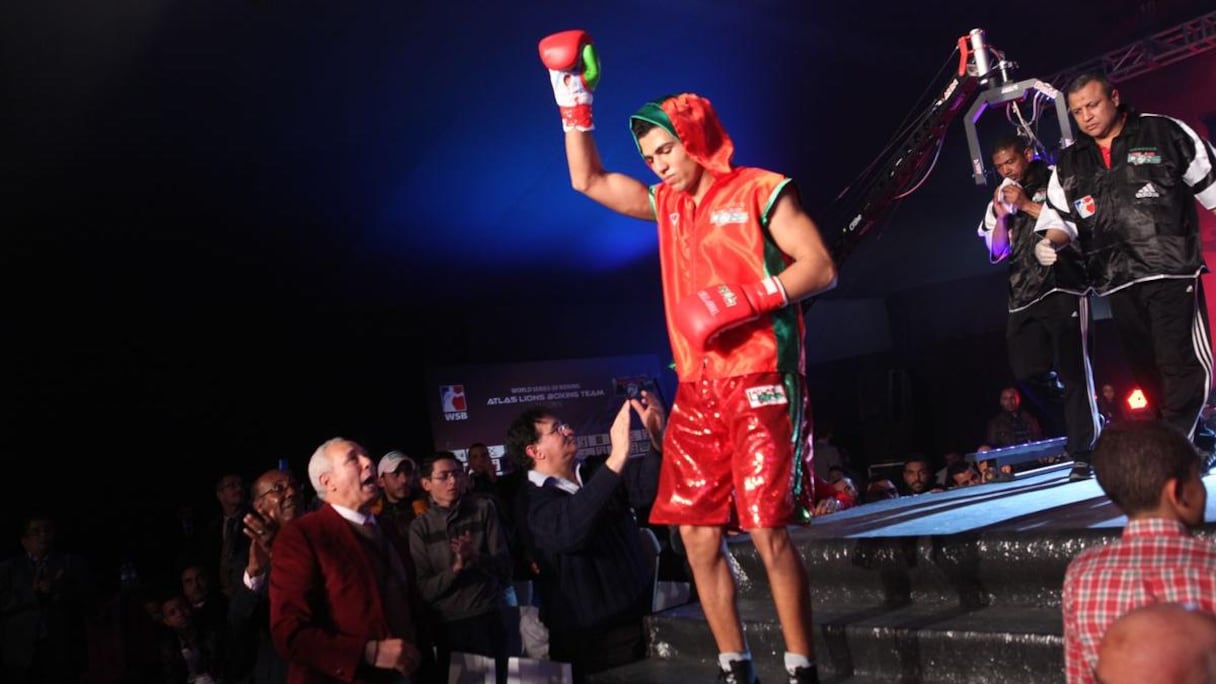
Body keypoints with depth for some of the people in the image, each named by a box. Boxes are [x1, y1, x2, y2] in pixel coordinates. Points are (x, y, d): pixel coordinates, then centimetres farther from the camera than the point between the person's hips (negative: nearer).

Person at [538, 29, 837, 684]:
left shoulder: (760, 190, -1)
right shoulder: (668, 204, 17)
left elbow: (821, 267, -7)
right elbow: (588, 181, 20)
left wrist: (745, 301, -18)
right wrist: (574, 103, 14)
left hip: (761, 383, -6)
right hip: (698, 388, 6)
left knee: (767, 530, -10)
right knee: (698, 536, 3)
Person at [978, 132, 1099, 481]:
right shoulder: (998, 200, 19)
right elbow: (997, 252, 14)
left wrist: (1028, 206, -8)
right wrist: (1001, 216, -1)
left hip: (1062, 287, -6)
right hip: (1023, 296, 6)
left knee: (1072, 371, -9)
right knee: (1028, 371, -2)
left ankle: (1083, 454, -5)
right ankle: (1088, 421, 19)